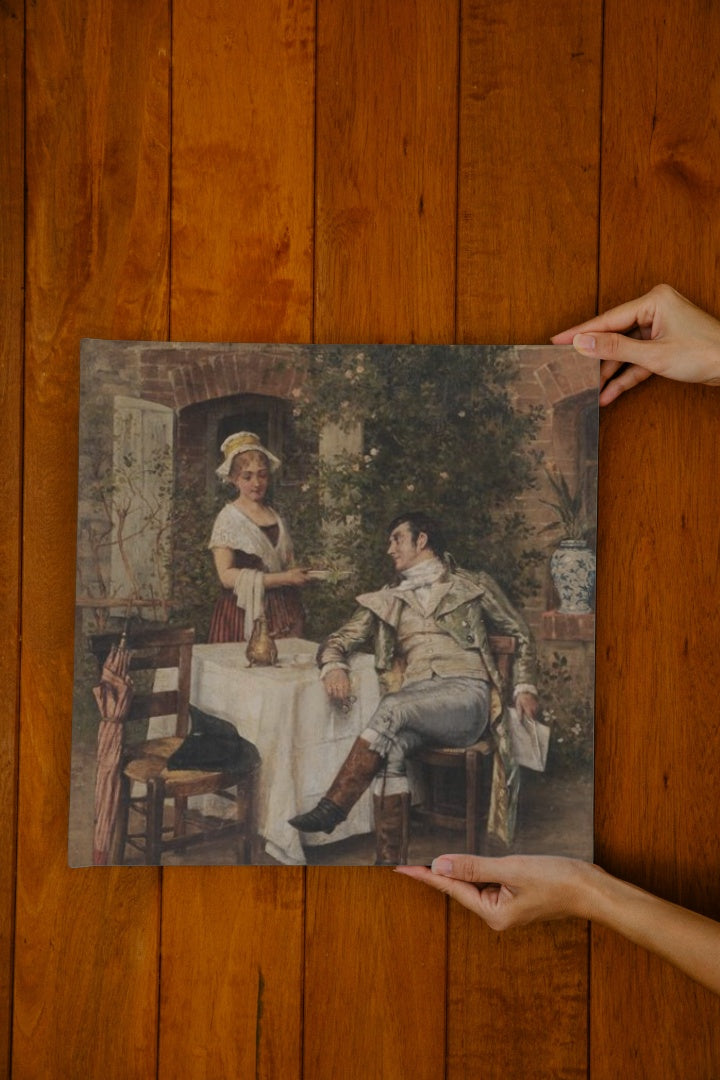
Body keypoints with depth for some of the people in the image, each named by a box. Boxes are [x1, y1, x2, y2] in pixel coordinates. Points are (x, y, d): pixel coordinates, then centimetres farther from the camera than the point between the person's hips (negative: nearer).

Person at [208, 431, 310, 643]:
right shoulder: (228, 518, -3)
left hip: (283, 613, 5)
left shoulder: (276, 517, 12)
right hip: (244, 615, -4)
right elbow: (226, 576, -13)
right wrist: (282, 579, -15)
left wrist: (300, 575, 5)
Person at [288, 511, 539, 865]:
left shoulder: (473, 586, 18)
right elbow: (337, 641, 19)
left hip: (466, 694, -3)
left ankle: (331, 809, -33)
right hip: (415, 697, 3)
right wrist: (334, 666, -5)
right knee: (390, 749, -32)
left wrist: (524, 686, 11)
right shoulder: (386, 602, 24)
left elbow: (520, 634, 25)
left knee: (392, 707, -33)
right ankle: (389, 859, -27)